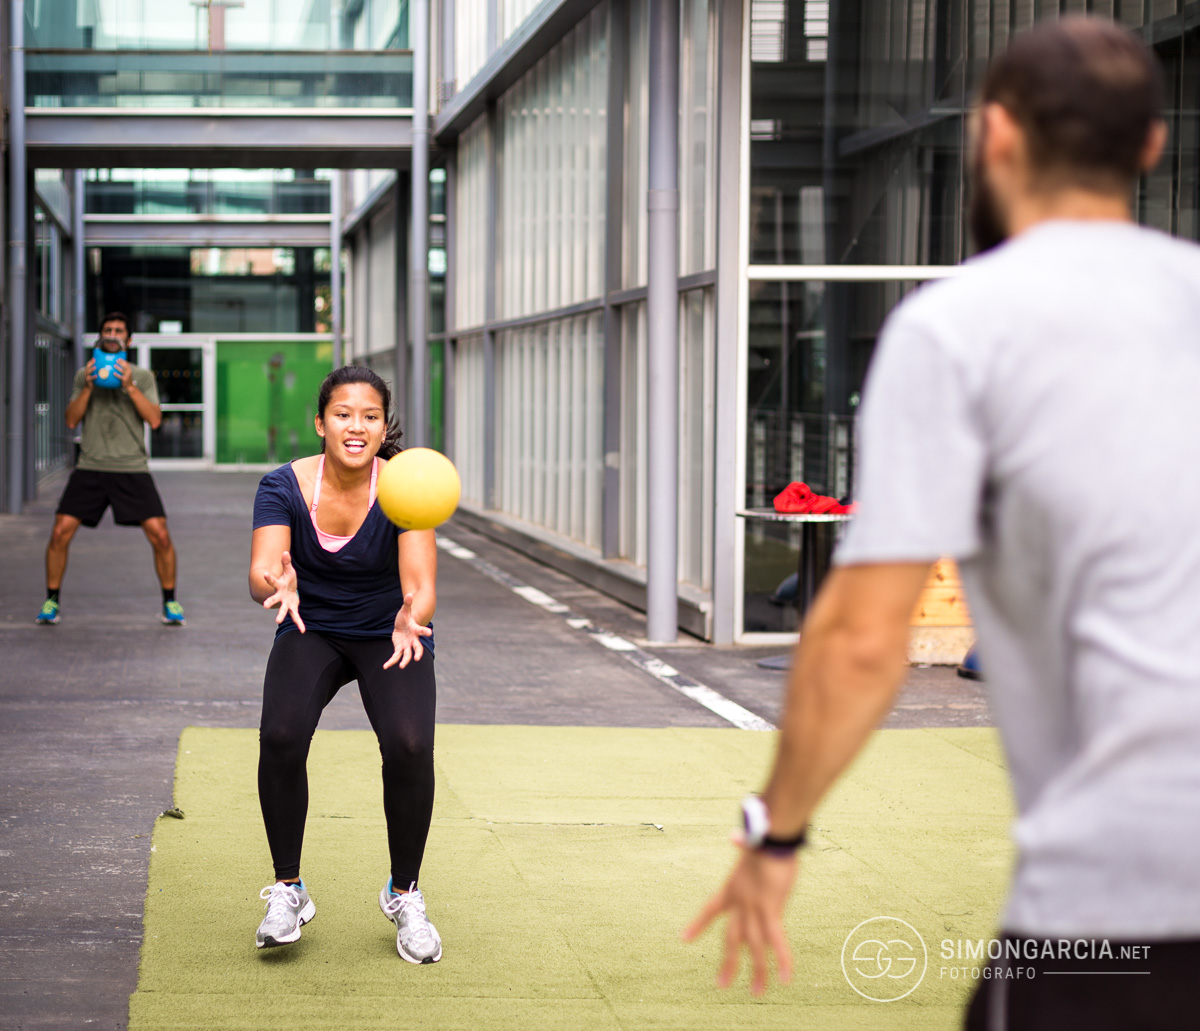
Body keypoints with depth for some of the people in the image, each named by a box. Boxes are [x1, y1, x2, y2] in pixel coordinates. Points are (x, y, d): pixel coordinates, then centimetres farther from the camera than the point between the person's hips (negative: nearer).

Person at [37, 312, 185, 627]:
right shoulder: (84, 375, 12)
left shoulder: (142, 376, 7)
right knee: (60, 532, -10)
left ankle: (170, 603, 7)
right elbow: (71, 420, 4)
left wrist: (130, 386, -15)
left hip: (132, 469, -1)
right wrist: (88, 386, -9)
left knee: (160, 535, -11)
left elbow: (155, 420, -4)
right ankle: (51, 602, 7)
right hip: (90, 468, 1)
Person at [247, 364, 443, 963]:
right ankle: (288, 890, -6)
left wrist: (411, 617, -53)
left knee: (409, 746, -26)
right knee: (281, 735, -27)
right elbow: (261, 571, -29)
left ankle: (404, 895, -1)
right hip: (311, 633, 1)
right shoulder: (285, 486, -18)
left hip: (388, 637, -1)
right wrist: (278, 586, -53)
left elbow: (421, 584, -30)